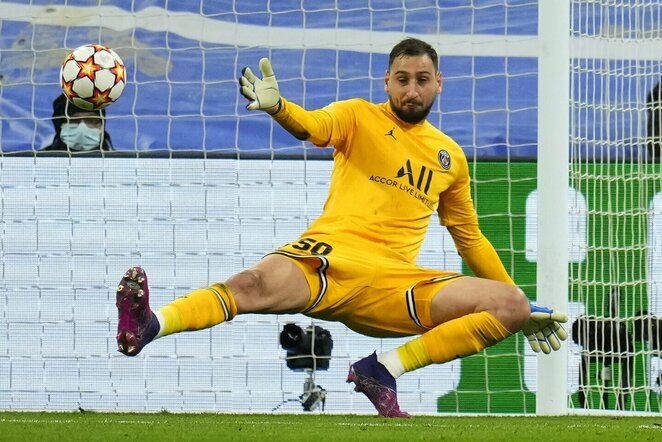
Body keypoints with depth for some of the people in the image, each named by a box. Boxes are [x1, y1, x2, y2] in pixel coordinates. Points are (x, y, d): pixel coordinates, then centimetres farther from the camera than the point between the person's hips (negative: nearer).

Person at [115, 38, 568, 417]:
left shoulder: (450, 156, 22)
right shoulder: (360, 117, 11)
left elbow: (471, 240, 32)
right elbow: (314, 126, -12)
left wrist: (525, 308, 30)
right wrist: (277, 107, -36)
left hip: (394, 283, 4)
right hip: (331, 256, -4)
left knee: (511, 305, -16)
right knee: (256, 284, -35)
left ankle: (385, 369, -17)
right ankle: (146, 327, -53)